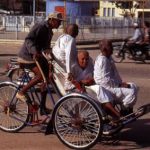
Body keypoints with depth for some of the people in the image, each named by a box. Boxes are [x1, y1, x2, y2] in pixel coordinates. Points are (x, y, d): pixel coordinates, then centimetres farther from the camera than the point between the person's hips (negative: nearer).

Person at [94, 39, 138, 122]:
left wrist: (121, 83, 4)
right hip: (107, 89, -11)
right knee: (131, 92, -19)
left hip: (113, 84, 11)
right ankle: (124, 111, 3)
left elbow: (115, 74, 17)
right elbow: (105, 80, -25)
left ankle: (129, 111, 16)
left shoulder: (109, 58, 9)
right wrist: (119, 85, -20)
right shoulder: (102, 61, -23)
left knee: (133, 86, 11)